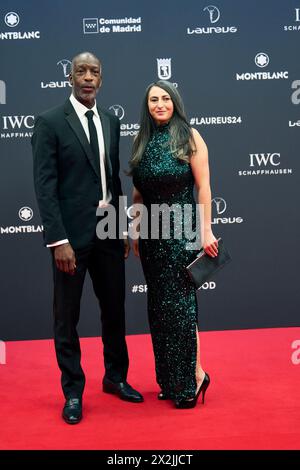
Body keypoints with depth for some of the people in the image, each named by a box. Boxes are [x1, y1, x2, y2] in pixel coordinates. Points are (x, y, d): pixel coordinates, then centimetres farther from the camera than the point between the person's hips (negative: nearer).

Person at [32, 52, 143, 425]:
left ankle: (115, 377, 36)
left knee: (114, 308, 16)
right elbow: (44, 186, -12)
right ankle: (73, 392, 23)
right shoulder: (49, 122, -6)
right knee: (67, 316, 6)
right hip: (72, 234, -5)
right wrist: (58, 240, -18)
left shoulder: (111, 121, 11)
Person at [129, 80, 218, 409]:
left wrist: (206, 230, -10)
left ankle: (194, 376, 13)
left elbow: (203, 186, -6)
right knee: (159, 305, 9)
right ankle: (170, 379, 23)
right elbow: (138, 193, 12)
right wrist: (136, 233, 11)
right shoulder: (141, 141, 9)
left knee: (178, 303, -4)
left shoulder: (188, 136, -3)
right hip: (152, 233, 5)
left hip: (182, 230, -5)